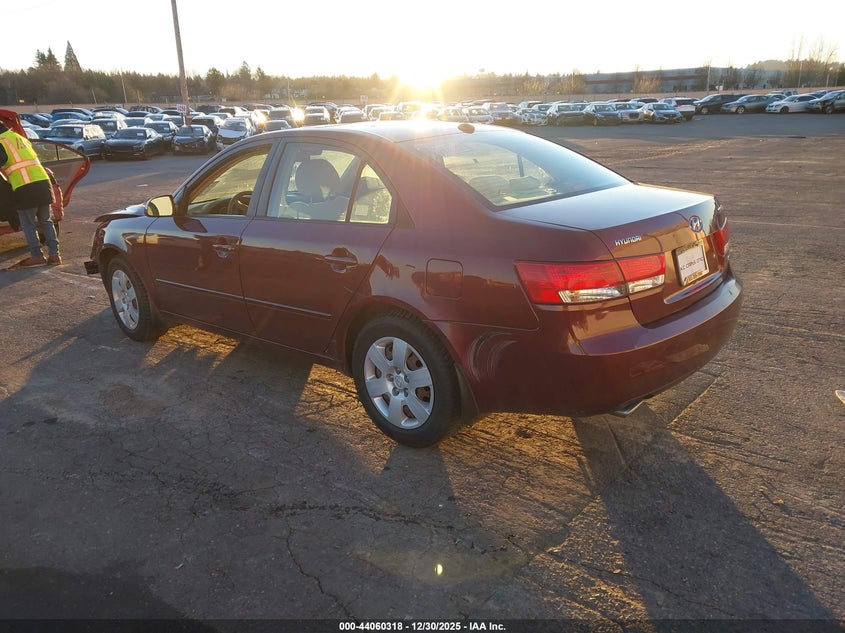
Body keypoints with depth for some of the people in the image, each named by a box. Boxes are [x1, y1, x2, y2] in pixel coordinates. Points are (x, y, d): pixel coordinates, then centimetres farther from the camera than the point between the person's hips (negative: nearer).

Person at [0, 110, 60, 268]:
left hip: (24, 189, -6)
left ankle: (37, 256, 6)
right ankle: (54, 254, 11)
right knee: (45, 221, 14)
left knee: (28, 225, 5)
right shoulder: (20, 137, 20)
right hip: (43, 182, 6)